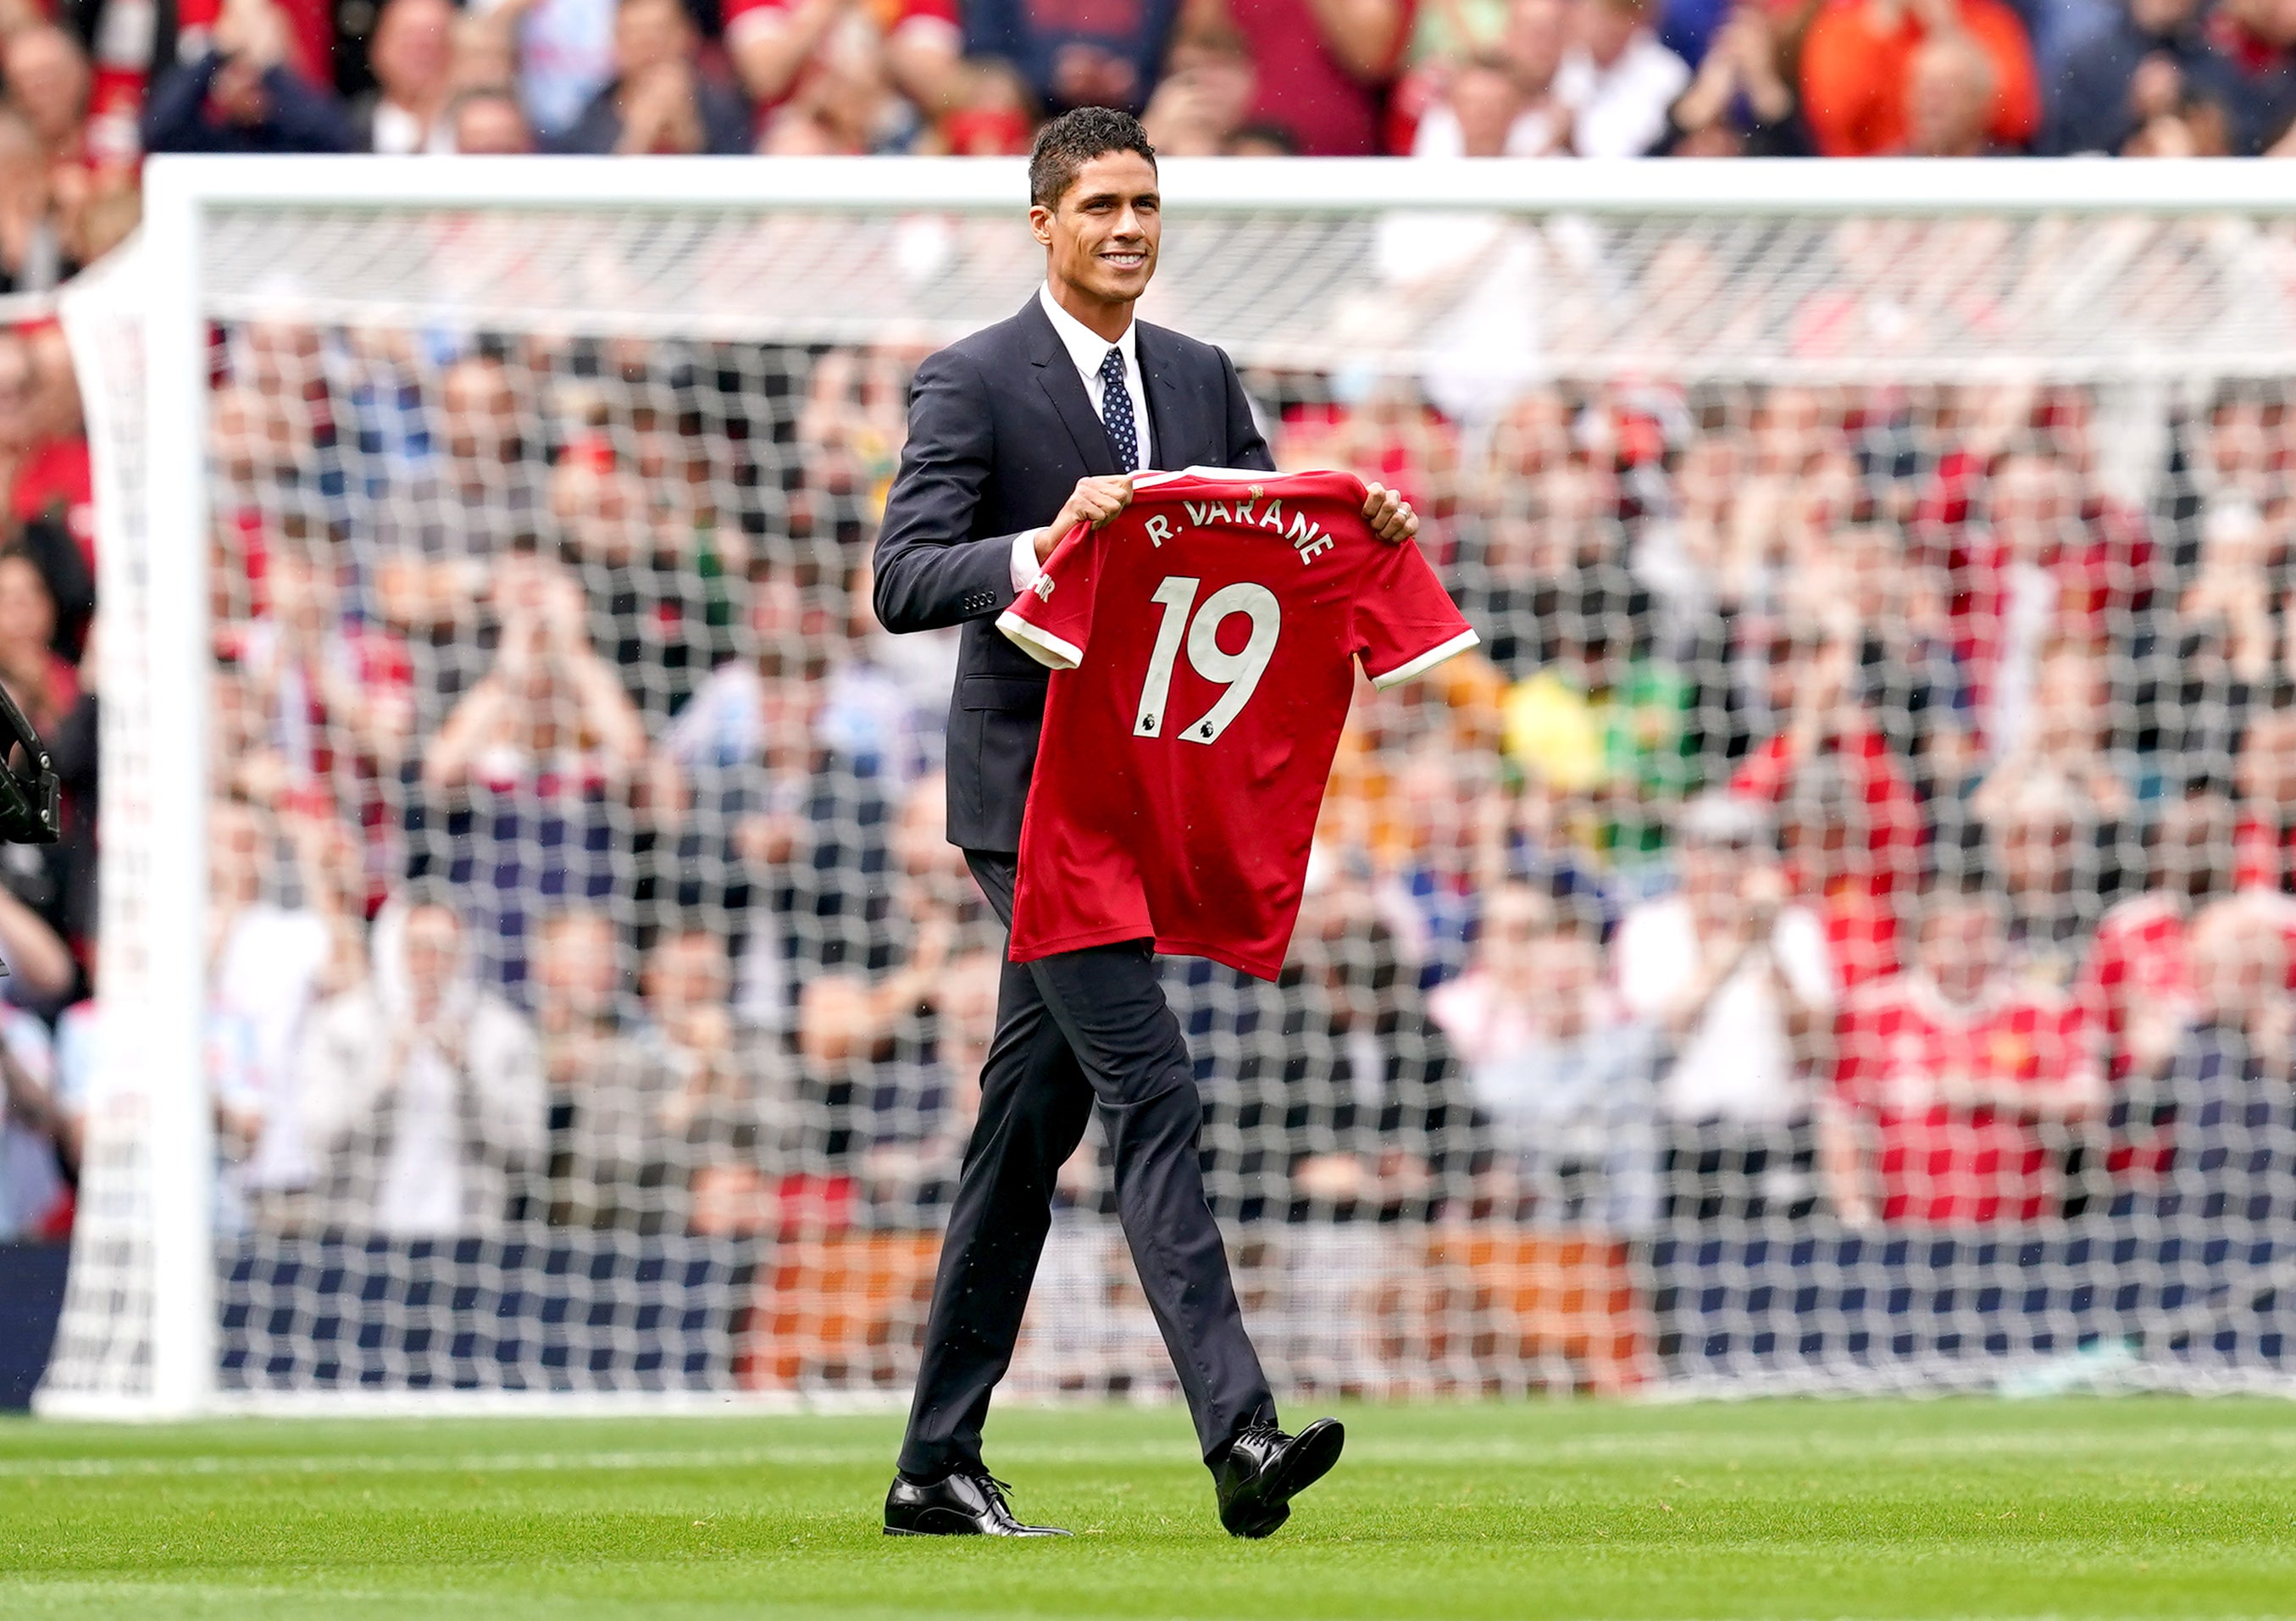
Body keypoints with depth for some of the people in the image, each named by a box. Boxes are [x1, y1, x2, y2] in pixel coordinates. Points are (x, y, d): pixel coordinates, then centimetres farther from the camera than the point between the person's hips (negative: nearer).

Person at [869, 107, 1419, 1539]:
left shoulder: (1200, 381, 14)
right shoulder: (972, 384, -7)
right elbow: (904, 582, -15)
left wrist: (1363, 524, -6)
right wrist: (1048, 542, -30)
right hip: (1032, 790, -7)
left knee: (1032, 1126, 11)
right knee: (1152, 1091, -17)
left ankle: (938, 1467, 17)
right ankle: (1240, 1436, -25)